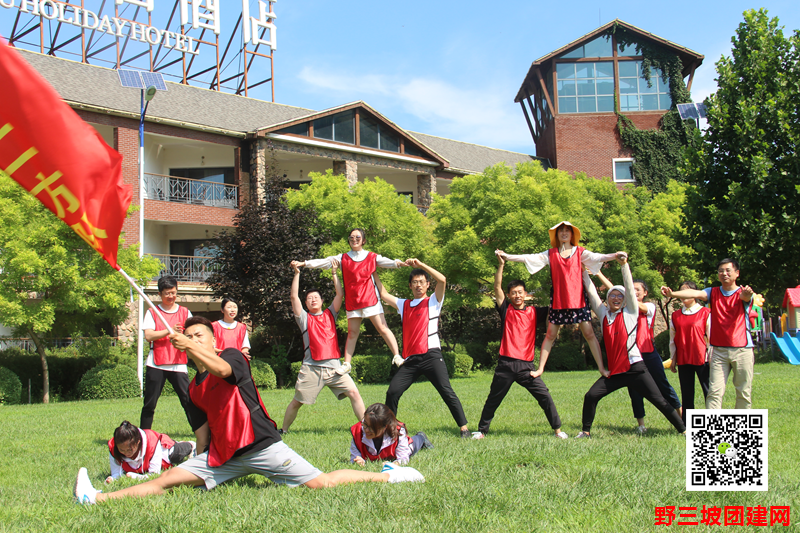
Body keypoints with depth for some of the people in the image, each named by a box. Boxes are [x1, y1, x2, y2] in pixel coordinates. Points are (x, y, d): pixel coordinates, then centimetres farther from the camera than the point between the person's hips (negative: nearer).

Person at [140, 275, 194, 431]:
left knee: (189, 400, -7)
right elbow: (148, 335, -7)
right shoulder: (152, 312, 6)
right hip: (156, 364, -1)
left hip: (178, 364, 1)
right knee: (149, 404, 2)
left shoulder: (185, 312, 11)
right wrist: (169, 331, -19)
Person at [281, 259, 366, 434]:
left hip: (334, 366, 2)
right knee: (297, 401, 3)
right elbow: (294, 296, 2)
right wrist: (297, 273, 1)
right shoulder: (304, 318, 10)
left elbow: (339, 294, 13)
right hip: (312, 368, -2)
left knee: (354, 393, -9)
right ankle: (284, 430, 17)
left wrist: (335, 273, 13)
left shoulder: (330, 314, 18)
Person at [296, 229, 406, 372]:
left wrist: (397, 263, -30)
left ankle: (397, 356, -3)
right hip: (352, 302, 2)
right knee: (352, 333, 5)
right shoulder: (343, 258, 10)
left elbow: (386, 262, -7)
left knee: (383, 329, -6)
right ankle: (346, 364, 9)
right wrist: (304, 263, -8)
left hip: (370, 299, -2)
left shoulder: (372, 257, 7)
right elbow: (324, 262, 3)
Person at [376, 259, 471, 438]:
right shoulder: (404, 305, 21)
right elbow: (383, 294, 24)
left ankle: (464, 428, -11)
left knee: (447, 392, -13)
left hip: (431, 356, -4)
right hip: (410, 359, 4)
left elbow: (442, 280, -7)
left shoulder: (433, 301, 8)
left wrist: (420, 264, -8)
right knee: (392, 392, -5)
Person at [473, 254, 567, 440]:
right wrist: (501, 266, -12)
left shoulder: (533, 312, 8)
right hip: (506, 364, 0)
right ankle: (482, 430, 20)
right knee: (493, 400, 7)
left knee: (545, 396, -5)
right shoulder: (506, 310, 6)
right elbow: (497, 288, -4)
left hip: (526, 365, 0)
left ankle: (558, 429, 6)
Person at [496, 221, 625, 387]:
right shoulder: (551, 254, 9)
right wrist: (507, 256, -2)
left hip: (577, 298, -1)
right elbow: (530, 258, 5)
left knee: (589, 333, -3)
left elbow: (596, 258, -8)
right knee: (550, 334, 4)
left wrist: (614, 255, -26)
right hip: (558, 299, 1)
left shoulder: (579, 252, 6)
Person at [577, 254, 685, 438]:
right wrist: (583, 271, 11)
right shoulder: (604, 314, 11)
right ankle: (586, 431, 8)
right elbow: (592, 292, 12)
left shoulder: (630, 312, 3)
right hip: (613, 371, 4)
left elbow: (629, 288, -5)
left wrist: (624, 264, -11)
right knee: (591, 396, -7)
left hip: (635, 368, -4)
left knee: (659, 401, -6)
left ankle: (683, 430, 1)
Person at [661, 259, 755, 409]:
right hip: (719, 350, 2)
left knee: (744, 392, 4)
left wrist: (747, 294, -52)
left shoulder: (742, 293, -1)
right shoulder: (713, 292, 6)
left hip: (742, 350, -1)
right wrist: (672, 294, -30)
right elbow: (695, 294, -11)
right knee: (715, 391, -8)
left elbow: (745, 296, -25)